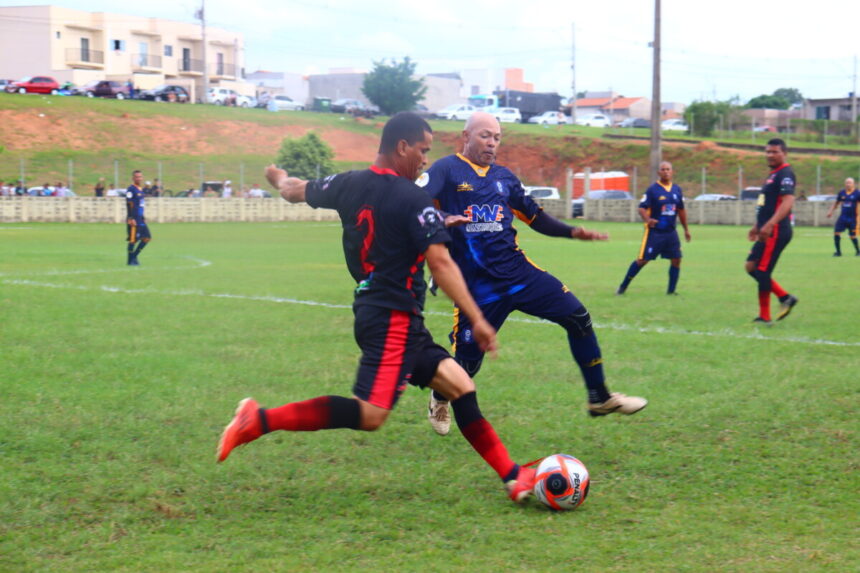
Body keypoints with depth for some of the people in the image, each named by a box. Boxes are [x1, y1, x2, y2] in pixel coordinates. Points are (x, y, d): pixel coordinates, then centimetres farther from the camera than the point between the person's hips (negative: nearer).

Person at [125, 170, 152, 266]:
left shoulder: (140, 189, 16)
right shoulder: (131, 189, -11)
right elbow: (129, 205, -16)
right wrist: (131, 218, -20)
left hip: (140, 219, 9)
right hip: (134, 220, -9)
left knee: (147, 238, 6)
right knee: (133, 239, -4)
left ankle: (134, 256, 16)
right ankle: (130, 260, 8)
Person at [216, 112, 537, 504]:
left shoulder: (349, 185, 9)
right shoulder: (412, 199, -13)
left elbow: (296, 191, 26)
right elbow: (440, 263, -19)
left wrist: (280, 179, 50)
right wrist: (477, 319, -17)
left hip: (370, 309, 10)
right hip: (394, 319, -10)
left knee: (461, 387, 9)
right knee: (370, 414, -16)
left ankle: (512, 477, 8)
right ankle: (260, 420, -14)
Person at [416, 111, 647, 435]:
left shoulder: (504, 177, 14)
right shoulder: (446, 170, -3)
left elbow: (535, 217, 21)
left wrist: (572, 232, 6)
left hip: (518, 271, 5)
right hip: (476, 284, -5)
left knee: (578, 317, -2)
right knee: (466, 361, -2)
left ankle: (599, 399, 10)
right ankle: (439, 399, 34)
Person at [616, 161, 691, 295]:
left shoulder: (677, 190, 8)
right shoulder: (652, 190, -8)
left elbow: (681, 210, 20)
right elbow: (642, 208, -13)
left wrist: (686, 229, 23)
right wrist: (647, 220, -33)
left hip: (671, 232, 5)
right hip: (654, 232, -5)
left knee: (676, 260, 1)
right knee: (642, 260, -5)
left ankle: (671, 291, 13)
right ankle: (623, 287, 6)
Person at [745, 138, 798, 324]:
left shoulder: (785, 174, -13)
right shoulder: (773, 174, 18)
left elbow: (788, 202, -26)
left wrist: (769, 224, -35)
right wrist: (757, 225, 31)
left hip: (776, 232, -10)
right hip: (768, 231, 10)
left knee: (762, 272, -6)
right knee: (751, 266, 11)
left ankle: (764, 317, 3)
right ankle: (785, 298, 14)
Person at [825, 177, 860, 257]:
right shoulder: (842, 193, 7)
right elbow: (836, 203, 19)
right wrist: (831, 211, 8)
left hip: (852, 218, -4)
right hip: (843, 217, 4)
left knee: (852, 235, 0)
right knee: (836, 232, -7)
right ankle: (838, 251, 4)